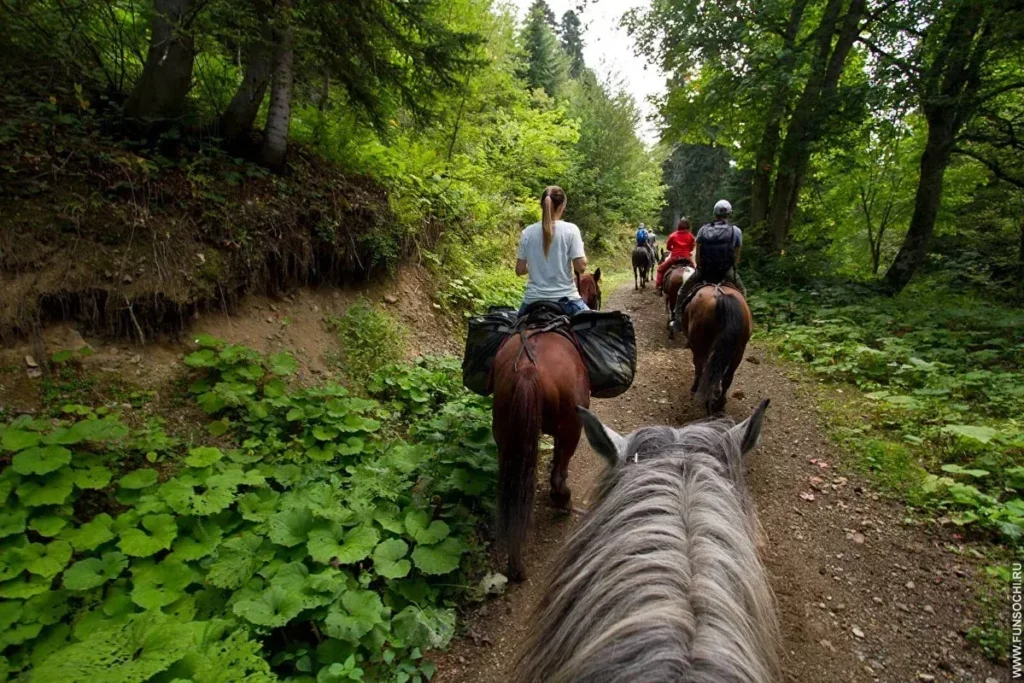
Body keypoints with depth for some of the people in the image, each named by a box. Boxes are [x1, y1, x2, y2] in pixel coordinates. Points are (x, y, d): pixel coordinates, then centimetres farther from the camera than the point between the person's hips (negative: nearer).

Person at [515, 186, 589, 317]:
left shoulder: (527, 233, 0)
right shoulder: (570, 230, -7)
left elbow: (520, 270, 2)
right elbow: (581, 267, -12)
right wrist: (583, 253, 8)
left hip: (534, 300, 2)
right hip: (565, 299, -2)